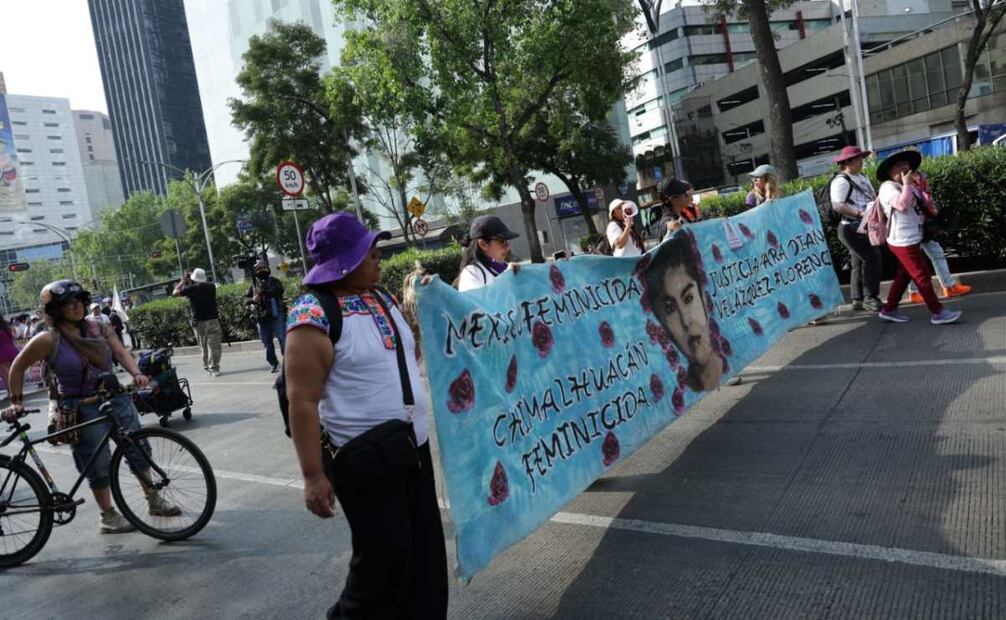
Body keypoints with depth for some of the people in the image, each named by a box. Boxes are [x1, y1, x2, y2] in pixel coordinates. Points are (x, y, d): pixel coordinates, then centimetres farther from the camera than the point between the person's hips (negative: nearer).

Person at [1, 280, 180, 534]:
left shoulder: (99, 328, 1)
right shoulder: (49, 340, -11)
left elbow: (121, 353, -5)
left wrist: (137, 373, -22)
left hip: (115, 397, 5)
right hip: (82, 409, -4)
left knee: (138, 449, 9)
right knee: (99, 465, 4)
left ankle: (154, 500, 24)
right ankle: (108, 516, 20)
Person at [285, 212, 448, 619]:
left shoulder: (381, 299, 8)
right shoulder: (314, 317, -17)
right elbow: (302, 402, -20)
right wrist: (313, 475, -20)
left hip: (413, 445, 8)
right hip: (364, 456, -8)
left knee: (424, 546, 17)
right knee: (385, 554, 3)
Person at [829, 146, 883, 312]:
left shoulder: (862, 177, 18)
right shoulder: (841, 181, -13)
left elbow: (872, 197, 23)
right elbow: (838, 206, -21)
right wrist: (860, 213, -26)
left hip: (865, 227, 10)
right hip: (852, 228, -10)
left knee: (860, 263, 12)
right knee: (872, 258, -14)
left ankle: (858, 300, 18)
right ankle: (870, 297, -6)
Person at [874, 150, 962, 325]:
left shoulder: (908, 186, 13)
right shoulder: (888, 187, -16)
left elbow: (921, 203, 22)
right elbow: (902, 204, -33)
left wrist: (928, 205, 1)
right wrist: (906, 184, -24)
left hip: (912, 238, 10)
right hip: (904, 241, -10)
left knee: (904, 275, 16)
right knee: (923, 276, -4)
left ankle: (889, 310, 24)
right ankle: (938, 312, 4)